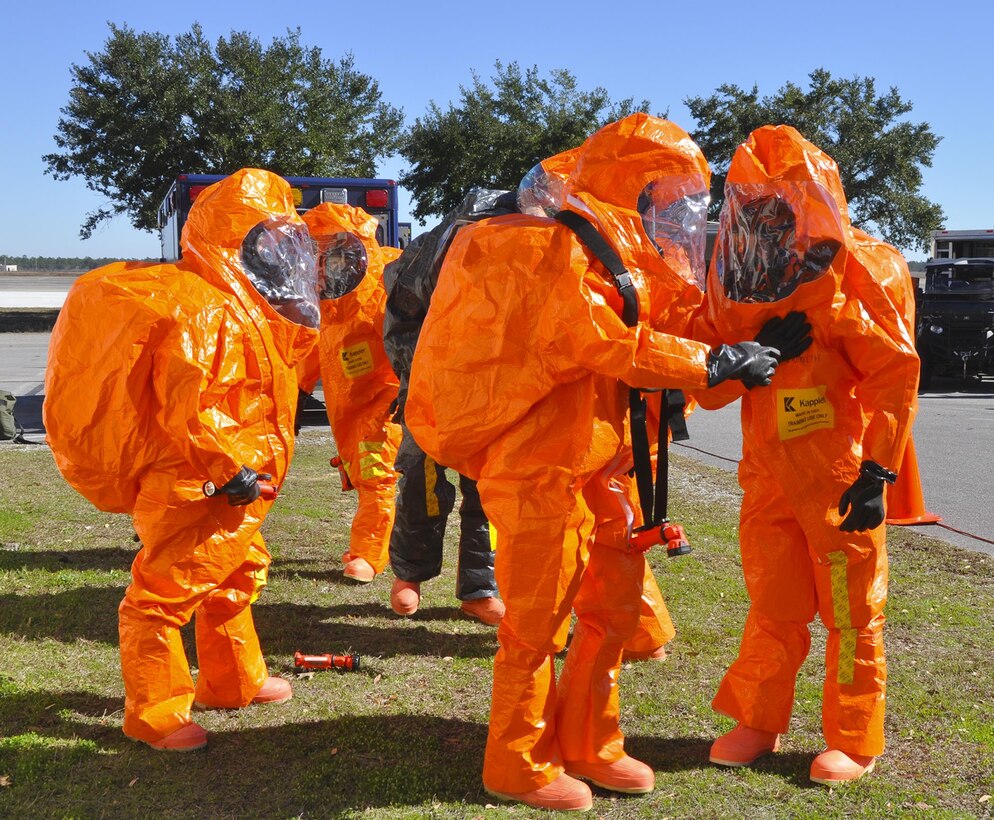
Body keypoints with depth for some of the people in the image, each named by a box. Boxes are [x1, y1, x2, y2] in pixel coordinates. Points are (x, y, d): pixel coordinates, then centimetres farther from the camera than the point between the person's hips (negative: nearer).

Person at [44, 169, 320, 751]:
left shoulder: (243, 306, 13)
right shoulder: (200, 309, -21)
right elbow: (186, 407, -27)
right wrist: (229, 468, -25)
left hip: (233, 489, 12)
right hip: (192, 488, -12)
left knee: (238, 576, 23)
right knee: (167, 593, 0)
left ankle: (234, 681, 41)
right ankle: (156, 715, 11)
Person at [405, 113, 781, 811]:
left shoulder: (615, 251, 16)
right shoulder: (562, 246, -16)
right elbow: (613, 345, -22)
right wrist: (713, 364, -15)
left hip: (592, 462, 10)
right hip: (540, 468, -10)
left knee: (615, 602, 16)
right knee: (538, 623, 1)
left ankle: (587, 745, 31)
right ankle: (519, 768, 17)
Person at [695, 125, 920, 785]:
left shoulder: (861, 272, -8)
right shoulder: (742, 283, 8)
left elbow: (895, 376, -12)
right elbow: (712, 386, 5)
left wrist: (877, 471, -16)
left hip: (841, 477, -5)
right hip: (767, 475, 5)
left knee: (851, 612, 5)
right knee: (773, 607, 14)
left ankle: (855, 741, 18)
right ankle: (758, 723, 27)